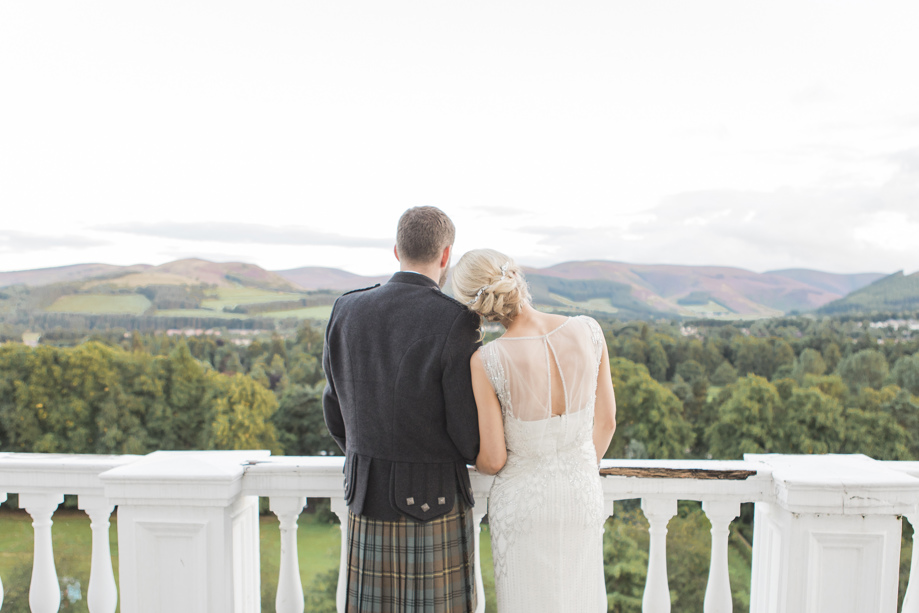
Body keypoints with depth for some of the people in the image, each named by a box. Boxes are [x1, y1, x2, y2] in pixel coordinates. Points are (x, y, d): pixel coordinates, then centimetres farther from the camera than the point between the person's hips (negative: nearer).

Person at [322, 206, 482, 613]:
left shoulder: (347, 311, -2)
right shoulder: (456, 322, -17)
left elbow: (336, 415, 7)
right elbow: (471, 439, -14)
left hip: (367, 500, 5)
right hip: (435, 504, -4)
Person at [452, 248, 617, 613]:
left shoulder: (485, 362, -26)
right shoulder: (588, 332, -15)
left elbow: (492, 458, -17)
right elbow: (605, 421, -4)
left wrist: (478, 460, 8)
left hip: (521, 503, -3)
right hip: (582, 498, 4)